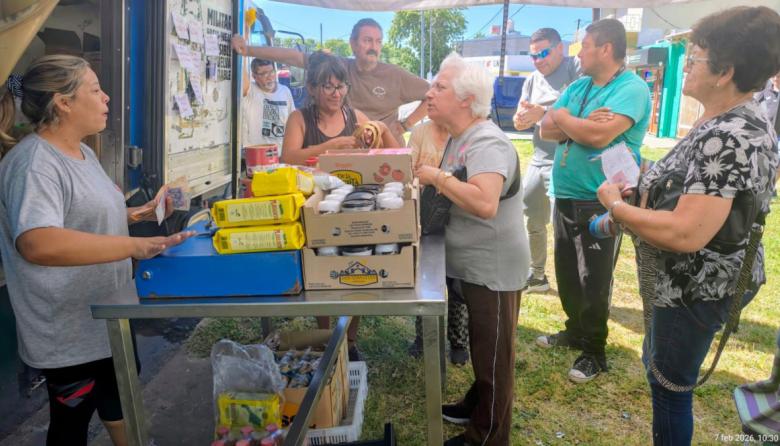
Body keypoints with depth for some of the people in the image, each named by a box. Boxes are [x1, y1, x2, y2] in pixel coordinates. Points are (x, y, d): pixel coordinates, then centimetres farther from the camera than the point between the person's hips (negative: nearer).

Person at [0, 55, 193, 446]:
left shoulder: (82, 152, 6)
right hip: (70, 332, -9)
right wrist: (133, 246, -44)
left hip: (108, 314, 9)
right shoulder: (33, 163, -26)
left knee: (119, 394, 27)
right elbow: (37, 243, -41)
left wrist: (137, 214, 5)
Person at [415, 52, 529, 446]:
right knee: (480, 349, 26)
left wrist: (437, 177, -28)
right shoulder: (457, 138, 7)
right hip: (468, 265, 9)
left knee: (492, 356, 8)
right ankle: (476, 405, 46)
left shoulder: (487, 143, -23)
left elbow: (485, 204, -39)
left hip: (492, 269, -9)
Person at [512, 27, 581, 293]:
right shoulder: (532, 81, 14)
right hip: (539, 160, 8)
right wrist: (522, 120, -14)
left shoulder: (577, 69, -7)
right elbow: (520, 121, 9)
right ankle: (536, 276, 33)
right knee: (532, 221, 16)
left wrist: (542, 112, -19)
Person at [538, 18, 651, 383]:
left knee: (593, 281, 2)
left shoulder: (632, 88, -13)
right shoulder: (577, 86, 11)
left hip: (600, 202, -7)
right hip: (565, 196, 8)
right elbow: (547, 129, 5)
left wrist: (564, 118, -9)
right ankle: (576, 330, 35)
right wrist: (580, 124, -14)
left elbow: (600, 135, -26)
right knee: (566, 272, 16)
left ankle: (594, 350, 18)